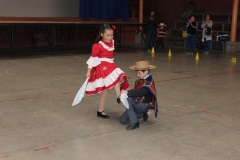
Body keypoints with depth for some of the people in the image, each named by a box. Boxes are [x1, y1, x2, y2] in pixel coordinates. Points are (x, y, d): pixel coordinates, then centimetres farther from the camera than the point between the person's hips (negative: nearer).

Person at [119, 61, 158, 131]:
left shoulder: (148, 82, -20)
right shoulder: (140, 80, 7)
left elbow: (140, 93, -33)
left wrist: (127, 92, -33)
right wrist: (129, 92, -8)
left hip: (144, 105, -9)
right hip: (137, 104, 9)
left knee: (128, 99, -33)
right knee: (122, 120, 6)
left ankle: (134, 123, -26)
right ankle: (142, 114, 19)